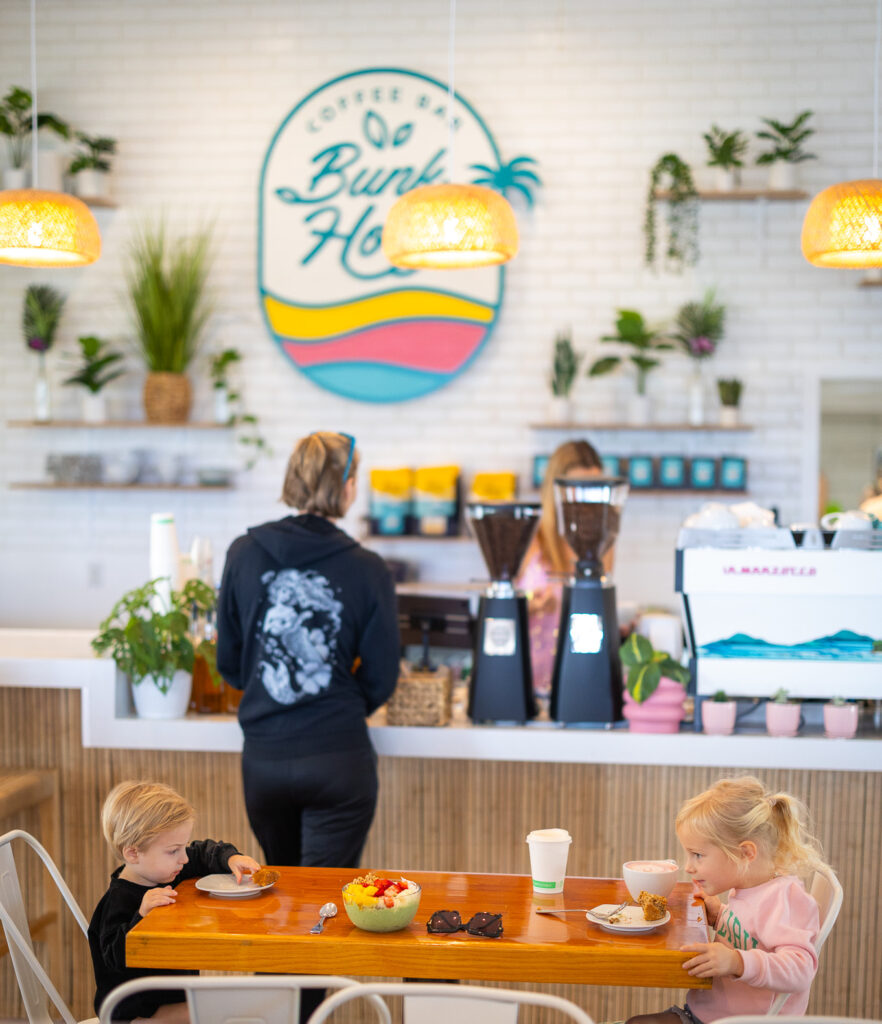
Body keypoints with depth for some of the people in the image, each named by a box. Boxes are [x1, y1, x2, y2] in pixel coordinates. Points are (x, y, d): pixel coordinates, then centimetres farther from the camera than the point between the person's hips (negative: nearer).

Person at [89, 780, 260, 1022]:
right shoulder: (118, 900, -25)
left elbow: (203, 853, 18)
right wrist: (142, 916, -43)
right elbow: (116, 958, -32)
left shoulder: (164, 872, 2)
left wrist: (231, 858, -2)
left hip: (175, 991, 9)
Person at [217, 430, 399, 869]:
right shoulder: (367, 570, -8)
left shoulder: (243, 555, -1)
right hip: (339, 759, -3)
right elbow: (381, 678, -2)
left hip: (262, 760, 3)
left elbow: (228, 662, 6)